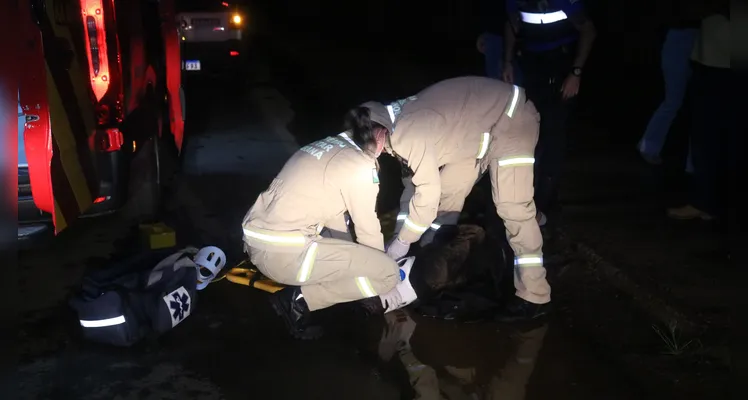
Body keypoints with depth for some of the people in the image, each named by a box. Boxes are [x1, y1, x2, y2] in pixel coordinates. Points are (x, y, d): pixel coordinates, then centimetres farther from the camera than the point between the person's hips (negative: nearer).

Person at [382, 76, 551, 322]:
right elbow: (413, 182, 12)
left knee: (512, 207, -17)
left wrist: (403, 241, -13)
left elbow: (428, 193, -25)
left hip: (510, 120, -10)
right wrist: (399, 235, 12)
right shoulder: (403, 125, 3)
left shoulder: (408, 133, -27)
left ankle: (534, 297, -12)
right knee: (447, 192, 12)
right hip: (480, 128, 10)